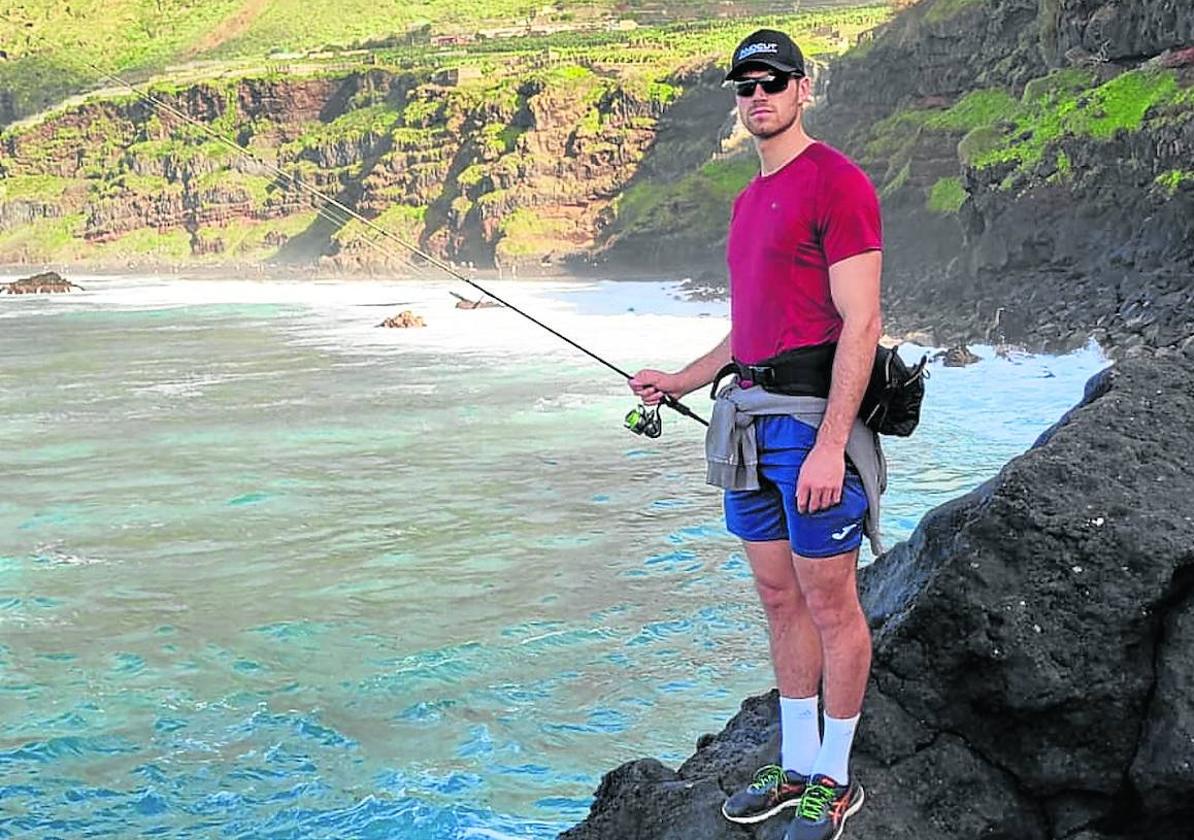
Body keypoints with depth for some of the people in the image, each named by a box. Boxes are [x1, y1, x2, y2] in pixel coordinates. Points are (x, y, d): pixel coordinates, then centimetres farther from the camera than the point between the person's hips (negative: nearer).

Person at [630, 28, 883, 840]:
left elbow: (861, 323, -16)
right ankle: (797, 767, 25)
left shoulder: (837, 182, -10)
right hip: (752, 419, 9)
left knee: (830, 603, 2)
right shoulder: (750, 201, 18)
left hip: (814, 417, -9)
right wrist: (683, 380, 19)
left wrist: (829, 445, -22)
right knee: (779, 598, 13)